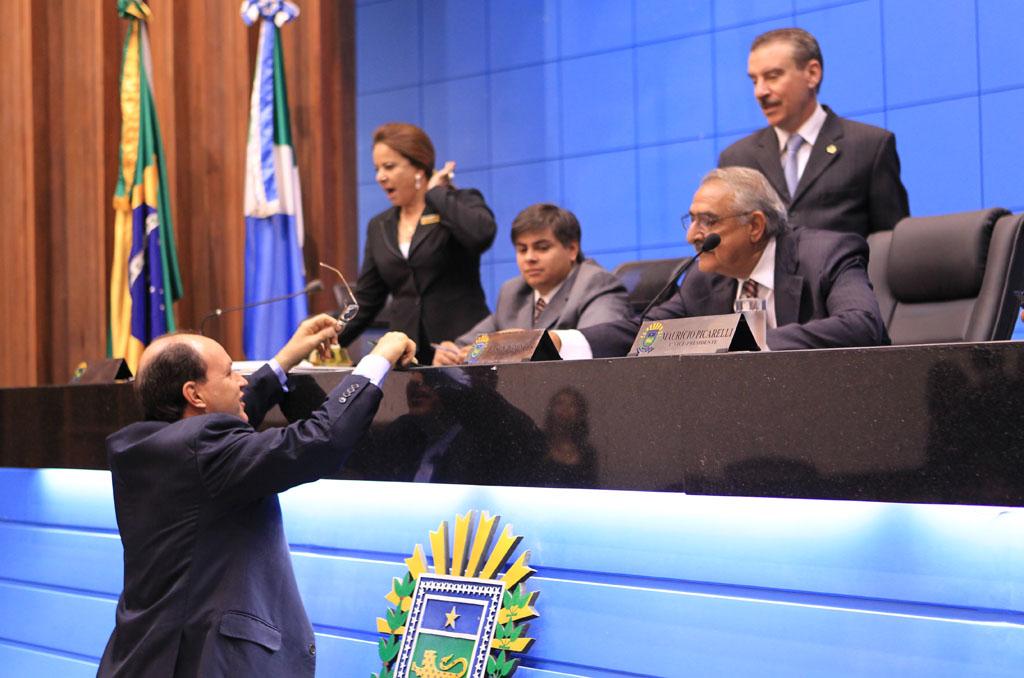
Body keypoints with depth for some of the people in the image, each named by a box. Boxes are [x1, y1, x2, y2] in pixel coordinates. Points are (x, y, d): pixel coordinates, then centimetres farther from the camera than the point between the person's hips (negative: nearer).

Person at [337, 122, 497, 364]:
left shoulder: (462, 204, 1)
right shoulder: (379, 227, 15)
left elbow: (481, 234, -22)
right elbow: (365, 301, 16)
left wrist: (436, 193, -9)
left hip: (462, 347, -4)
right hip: (408, 354, 4)